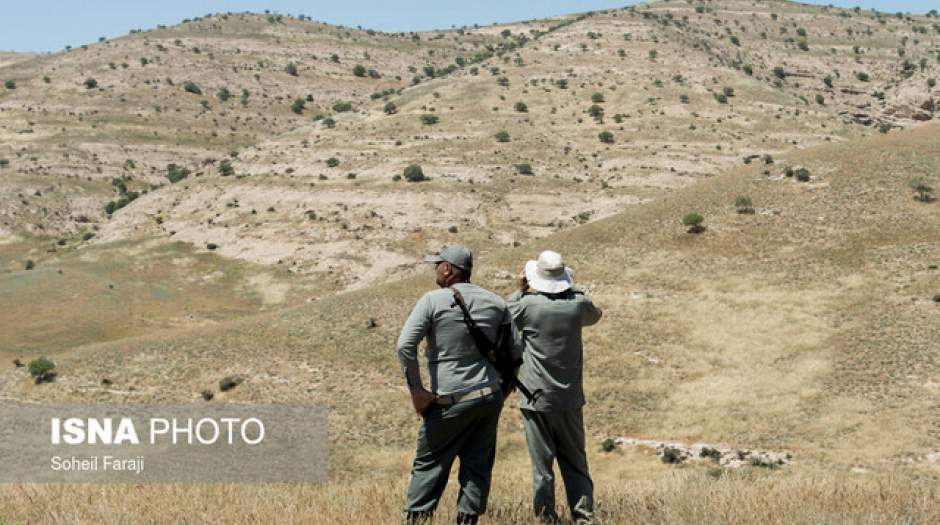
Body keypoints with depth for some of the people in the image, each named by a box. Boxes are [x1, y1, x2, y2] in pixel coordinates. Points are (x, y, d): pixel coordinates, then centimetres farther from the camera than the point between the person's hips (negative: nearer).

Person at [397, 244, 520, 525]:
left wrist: (416, 390, -10)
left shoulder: (433, 300, -8)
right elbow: (516, 349, 6)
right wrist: (505, 384, 17)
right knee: (478, 465, 10)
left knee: (429, 464, 7)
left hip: (450, 402, -4)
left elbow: (404, 345, -16)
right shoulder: (496, 303, 5)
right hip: (491, 397, 4)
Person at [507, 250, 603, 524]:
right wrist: (572, 291, 16)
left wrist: (519, 290, 10)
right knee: (574, 461, 14)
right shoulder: (578, 303, -5)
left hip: (536, 399, -3)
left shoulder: (528, 304, -14)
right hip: (569, 398, 3)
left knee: (542, 463, 4)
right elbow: (595, 316, 18)